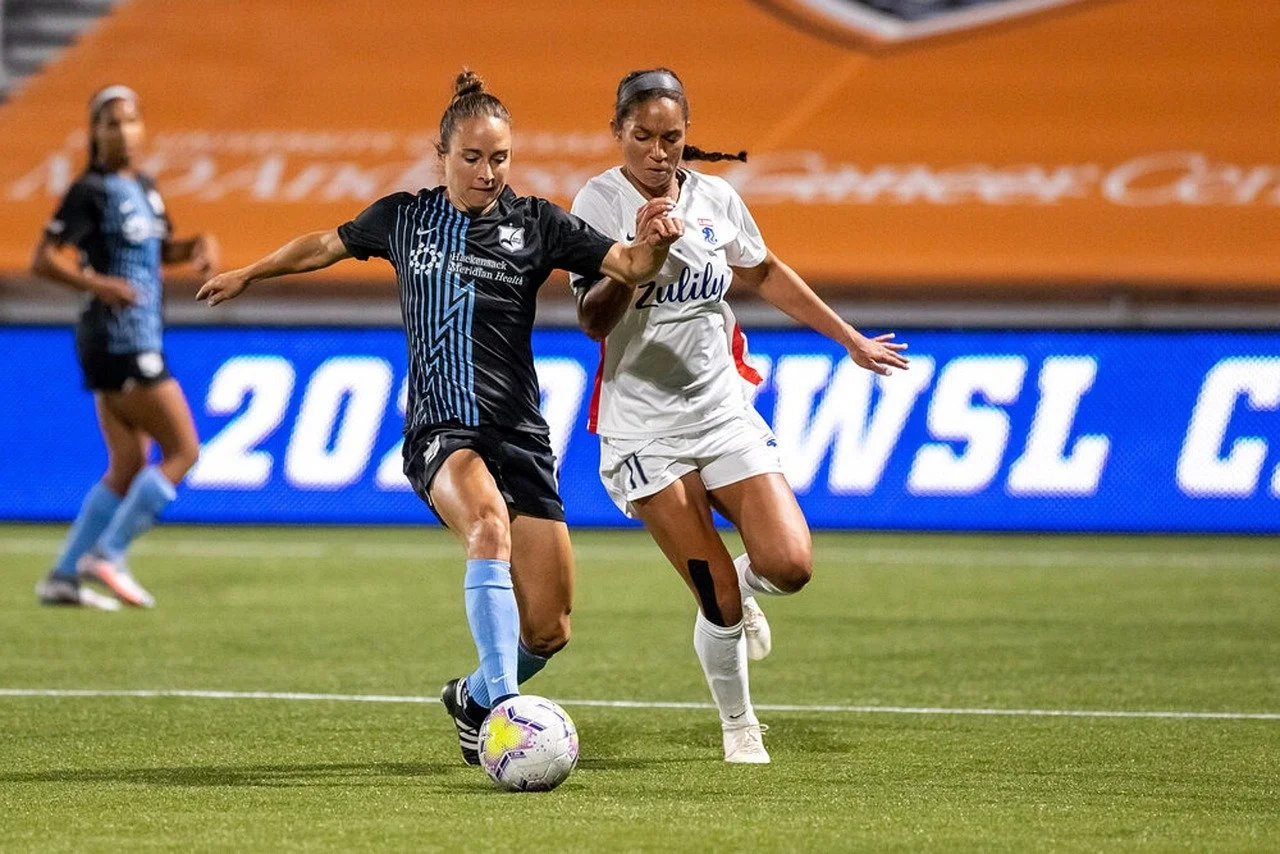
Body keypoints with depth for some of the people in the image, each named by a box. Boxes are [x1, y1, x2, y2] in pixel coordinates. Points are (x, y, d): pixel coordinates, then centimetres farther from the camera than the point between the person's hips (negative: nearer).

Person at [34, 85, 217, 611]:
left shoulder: (143, 188, 15)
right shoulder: (90, 191, -10)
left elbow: (162, 247, 31)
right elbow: (44, 259, -16)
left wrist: (198, 245, 9)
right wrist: (97, 283, -31)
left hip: (139, 340, 9)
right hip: (118, 342, -9)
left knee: (128, 468, 10)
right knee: (182, 450, -9)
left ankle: (64, 577, 12)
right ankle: (107, 556, -7)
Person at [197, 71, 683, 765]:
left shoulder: (535, 224, 4)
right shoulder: (404, 218, 9)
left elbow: (628, 267, -5)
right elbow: (328, 245, 27)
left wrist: (651, 243, -28)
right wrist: (247, 274, 39)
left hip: (520, 436, 1)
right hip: (440, 432, -1)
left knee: (548, 632, -1)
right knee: (489, 522, -36)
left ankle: (475, 699, 32)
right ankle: (504, 707, -41)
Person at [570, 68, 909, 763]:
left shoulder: (714, 197, 4)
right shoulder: (600, 201, -9)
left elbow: (765, 274, 22)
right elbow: (593, 320, -18)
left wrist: (850, 339, 27)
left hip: (724, 412, 4)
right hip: (645, 426, -4)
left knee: (789, 564, -13)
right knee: (719, 602, -10)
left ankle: (740, 586, 23)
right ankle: (738, 725, 14)